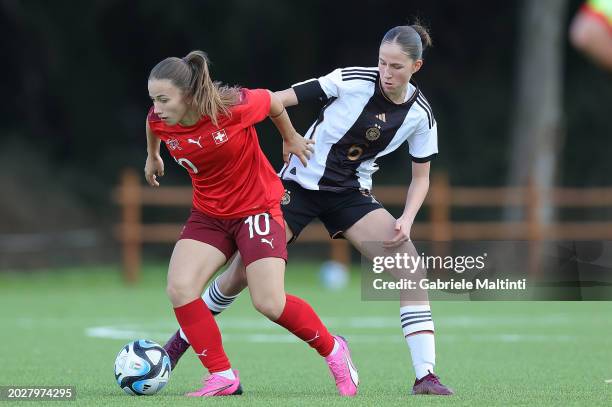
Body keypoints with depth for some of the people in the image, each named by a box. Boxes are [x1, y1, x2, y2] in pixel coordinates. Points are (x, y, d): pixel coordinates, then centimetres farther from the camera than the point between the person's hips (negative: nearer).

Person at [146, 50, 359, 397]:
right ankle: (223, 377, -7)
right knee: (179, 288, -17)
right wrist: (152, 156, 32)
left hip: (257, 208, -5)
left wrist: (291, 138, 12)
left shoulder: (234, 107, -26)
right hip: (209, 214, 5)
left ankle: (332, 349, 15)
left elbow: (273, 101, -5)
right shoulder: (159, 119, -13)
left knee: (270, 303, -13)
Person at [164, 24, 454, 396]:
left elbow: (421, 177, 3)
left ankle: (425, 376, -16)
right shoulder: (352, 82, -19)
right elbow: (279, 100, -16)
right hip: (300, 183, -2)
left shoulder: (420, 114, -8)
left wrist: (406, 219, -14)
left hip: (351, 194, 3)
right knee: (244, 271, -4)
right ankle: (182, 340, 22)